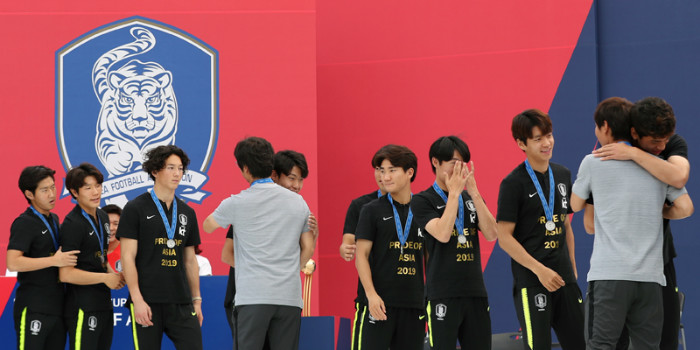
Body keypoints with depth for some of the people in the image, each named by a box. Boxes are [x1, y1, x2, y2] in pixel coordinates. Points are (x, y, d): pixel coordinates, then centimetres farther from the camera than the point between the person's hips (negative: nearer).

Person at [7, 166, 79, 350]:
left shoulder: (54, 219, 16)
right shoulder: (24, 223, -10)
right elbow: (13, 263, -23)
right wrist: (54, 261, -24)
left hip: (57, 306, 8)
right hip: (33, 310, -8)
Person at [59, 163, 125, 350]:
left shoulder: (102, 217, 13)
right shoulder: (72, 224, -14)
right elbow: (66, 274, -19)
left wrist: (113, 274, 4)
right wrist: (106, 278, -14)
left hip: (104, 303, 9)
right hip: (83, 307, -9)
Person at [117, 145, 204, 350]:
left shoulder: (187, 212, 14)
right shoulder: (136, 209, -2)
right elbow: (128, 258, -6)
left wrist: (196, 300, 15)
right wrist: (137, 299, -14)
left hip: (181, 302, 5)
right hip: (148, 302, -4)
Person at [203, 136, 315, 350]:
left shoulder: (236, 204, -1)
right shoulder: (297, 202, 10)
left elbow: (208, 226, 18)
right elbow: (308, 248, 13)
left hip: (253, 297, -3)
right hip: (289, 296, 4)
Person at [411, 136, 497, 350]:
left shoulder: (471, 198, 14)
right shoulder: (423, 201, -1)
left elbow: (491, 234, -1)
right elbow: (442, 234, -18)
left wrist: (474, 193, -8)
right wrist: (454, 193, -13)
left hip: (475, 292, 5)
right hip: (442, 295, -5)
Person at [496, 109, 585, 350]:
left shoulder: (563, 175, 11)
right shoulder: (513, 183, -8)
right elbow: (504, 237, -11)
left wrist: (572, 268, 15)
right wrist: (539, 270, -17)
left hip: (563, 277, 6)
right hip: (531, 281, -6)